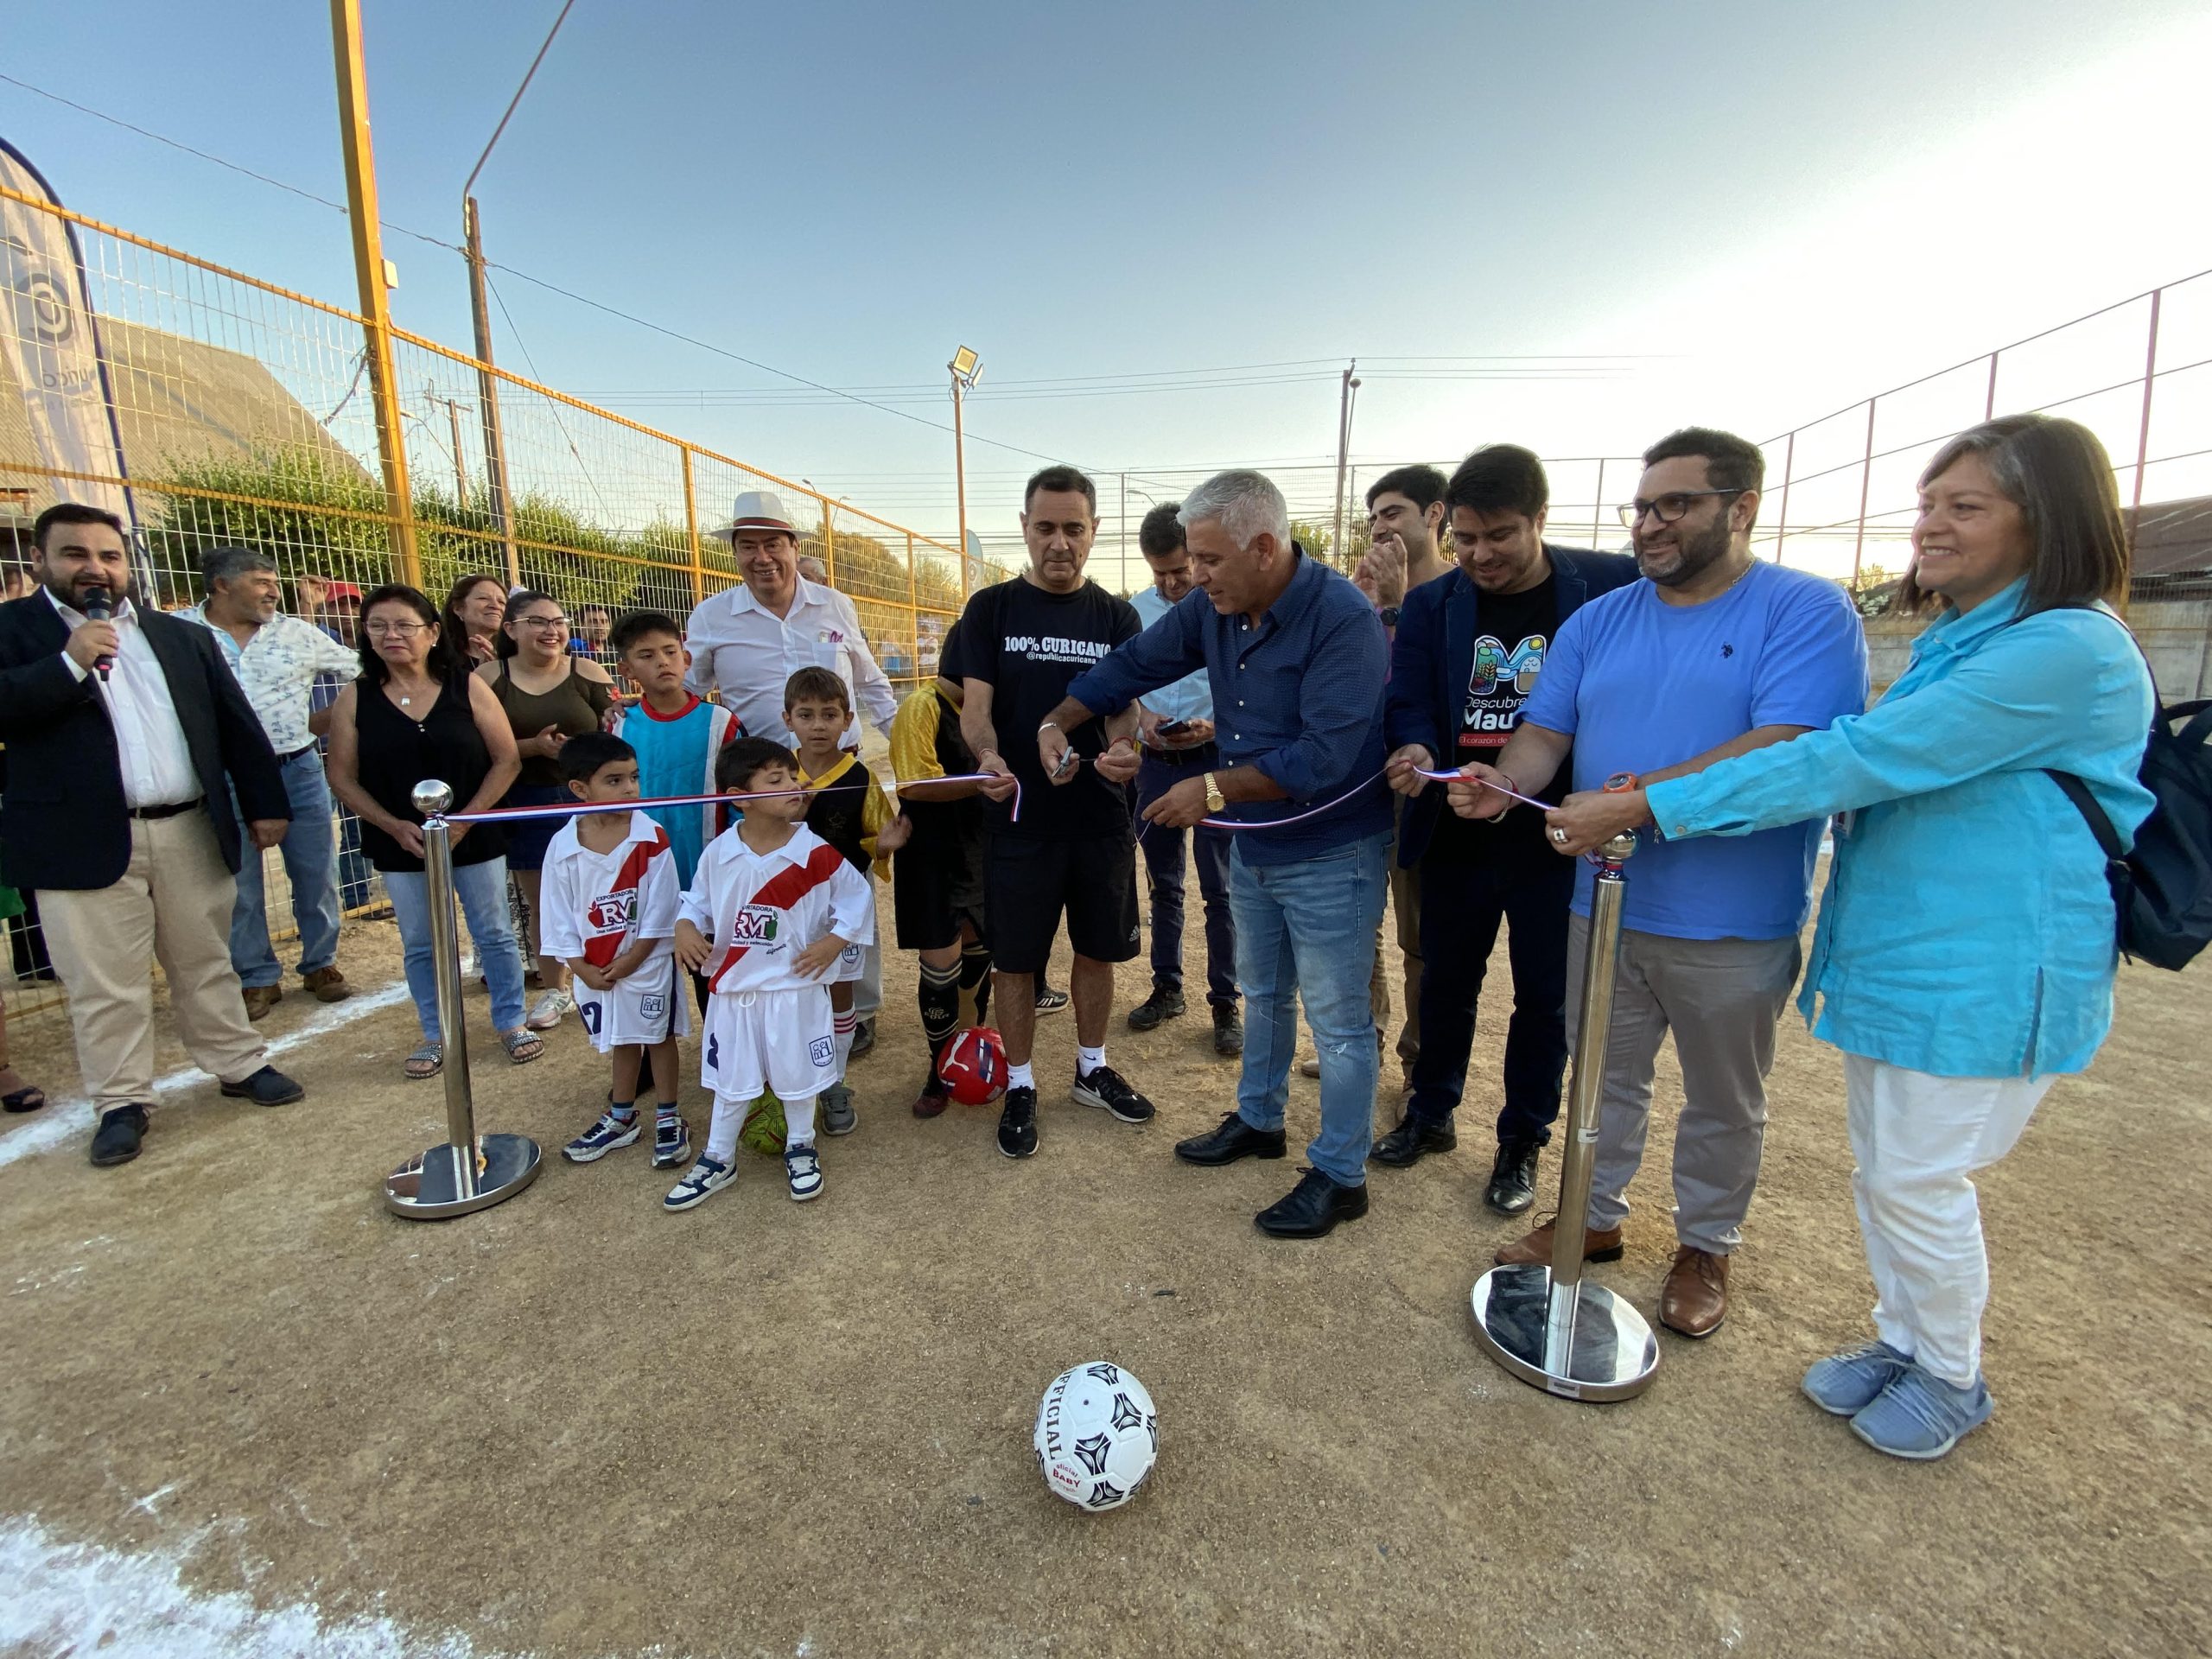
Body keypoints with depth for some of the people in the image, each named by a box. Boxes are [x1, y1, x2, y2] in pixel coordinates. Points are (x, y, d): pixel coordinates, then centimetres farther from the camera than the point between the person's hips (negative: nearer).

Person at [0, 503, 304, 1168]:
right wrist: (70, 663, -17)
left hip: (192, 832, 3)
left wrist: (265, 803, 8)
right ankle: (122, 1101, 18)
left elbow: (236, 724, 11)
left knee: (206, 965, 15)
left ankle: (240, 1065, 26)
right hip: (84, 841, -2)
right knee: (104, 986, 5)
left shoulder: (183, 637, 12)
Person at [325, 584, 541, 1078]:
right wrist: (394, 826, -11)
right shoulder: (355, 699, -1)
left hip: (475, 838, -1)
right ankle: (435, 1035, 28)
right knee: (419, 946, 12)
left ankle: (511, 1022, 24)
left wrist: (466, 818, -14)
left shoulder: (467, 687, -6)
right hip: (399, 845, 2)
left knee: (494, 935, 8)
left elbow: (506, 760, -6)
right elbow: (343, 778, 1)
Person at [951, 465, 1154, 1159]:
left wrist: (1121, 749, -26)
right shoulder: (991, 608, 0)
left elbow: (1123, 706, -2)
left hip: (1102, 816, 2)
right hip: (1021, 815, -2)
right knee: (1015, 958, 7)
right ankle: (1020, 1086, 27)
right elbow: (975, 703, -6)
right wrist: (986, 755, -29)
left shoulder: (1116, 616, 5)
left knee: (1098, 947, 14)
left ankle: (1093, 1069, 36)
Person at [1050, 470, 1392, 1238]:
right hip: (1253, 845, 8)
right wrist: (1058, 721, -1)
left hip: (1330, 855, -7)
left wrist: (1213, 789, -28)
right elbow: (1134, 664, 8)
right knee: (1263, 993, 23)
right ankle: (1258, 1120, 43)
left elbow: (1323, 756, -31)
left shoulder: (1342, 619, -25)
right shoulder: (1213, 609, -3)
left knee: (1338, 1020, 5)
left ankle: (1340, 1176, 23)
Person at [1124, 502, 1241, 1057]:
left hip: (1215, 761, -4)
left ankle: (1225, 1003, 16)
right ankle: (1167, 988, 29)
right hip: (1155, 762, 4)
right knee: (1162, 884, 14)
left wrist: (1214, 727, -22)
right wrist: (1142, 717, -10)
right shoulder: (1135, 610, 4)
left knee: (1219, 890, 3)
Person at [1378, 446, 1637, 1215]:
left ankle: (1522, 1142, 32)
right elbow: (1408, 699, -4)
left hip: (1558, 840, -2)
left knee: (1545, 997, 12)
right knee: (1446, 980, 17)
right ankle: (1431, 1114, 37)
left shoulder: (1612, 586, -8)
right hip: (1457, 834, 2)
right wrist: (1416, 751, -27)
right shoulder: (1431, 604, -1)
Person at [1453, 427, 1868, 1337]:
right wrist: (1504, 784, -21)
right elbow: (1544, 732, 1)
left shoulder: (1807, 610, -10)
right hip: (1605, 904, 4)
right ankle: (1595, 1216, 39)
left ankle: (1705, 1246, 39)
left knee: (1723, 1101, 17)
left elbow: (1785, 751, -23)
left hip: (1733, 923, -4)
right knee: (1606, 1077, 19)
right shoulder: (1599, 620, 6)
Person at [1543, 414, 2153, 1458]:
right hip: (1892, 948, 9)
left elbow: (1855, 760, -26)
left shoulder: (2067, 651, -19)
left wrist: (1653, 807, -26)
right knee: (1880, 1171, 18)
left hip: (1984, 970, -9)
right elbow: (1876, 776, 15)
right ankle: (1903, 1342, 39)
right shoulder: (1954, 642, 12)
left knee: (1919, 1182, 5)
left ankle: (1952, 1378, 31)